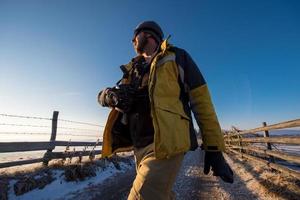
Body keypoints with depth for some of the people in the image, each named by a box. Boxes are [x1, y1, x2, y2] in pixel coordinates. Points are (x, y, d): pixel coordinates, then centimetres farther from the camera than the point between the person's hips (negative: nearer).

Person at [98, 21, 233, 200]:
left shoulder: (176, 58, 5)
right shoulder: (133, 68, 20)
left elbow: (201, 101, -1)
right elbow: (102, 96, 15)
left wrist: (214, 147, -5)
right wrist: (110, 95, -10)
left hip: (166, 145, -6)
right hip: (139, 147, 6)